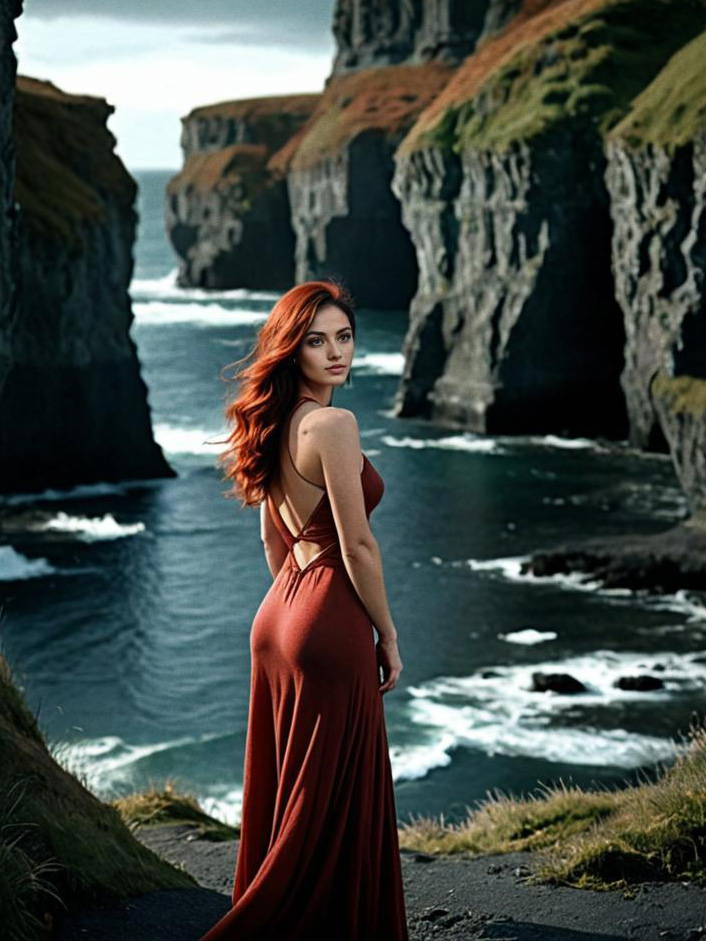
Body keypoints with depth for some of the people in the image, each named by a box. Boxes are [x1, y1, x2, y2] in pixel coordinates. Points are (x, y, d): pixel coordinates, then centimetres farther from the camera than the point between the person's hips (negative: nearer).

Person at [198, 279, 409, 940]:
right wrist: (387, 636, -7)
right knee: (331, 805, 1)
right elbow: (357, 547, -17)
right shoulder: (333, 425, -18)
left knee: (285, 796, 17)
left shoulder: (275, 424, 9)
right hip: (331, 625, -9)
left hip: (278, 615, 9)